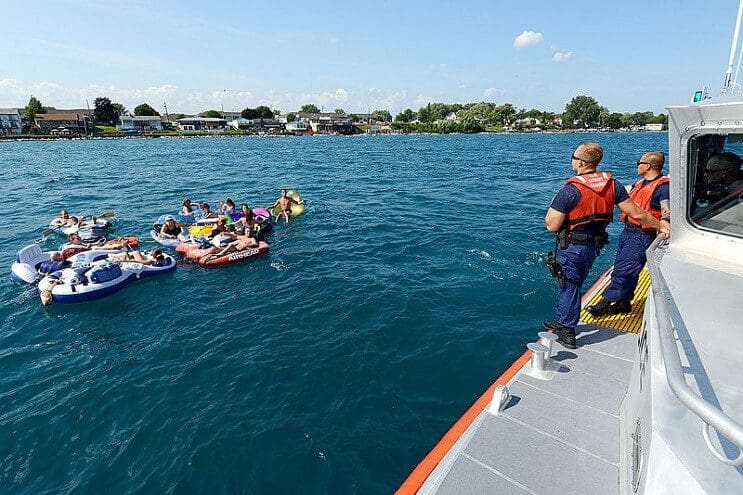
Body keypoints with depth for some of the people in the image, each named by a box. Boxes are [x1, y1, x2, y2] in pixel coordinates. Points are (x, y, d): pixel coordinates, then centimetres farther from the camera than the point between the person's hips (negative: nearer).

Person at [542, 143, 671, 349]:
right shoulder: (612, 184, -2)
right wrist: (661, 226, 15)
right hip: (594, 245, 6)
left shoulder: (570, 189, -21)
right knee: (572, 284, 22)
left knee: (569, 286, 6)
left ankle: (568, 334, 16)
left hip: (571, 246, -6)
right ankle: (563, 321, 37)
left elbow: (552, 226, -19)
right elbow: (636, 213, 1)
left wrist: (552, 208, 0)